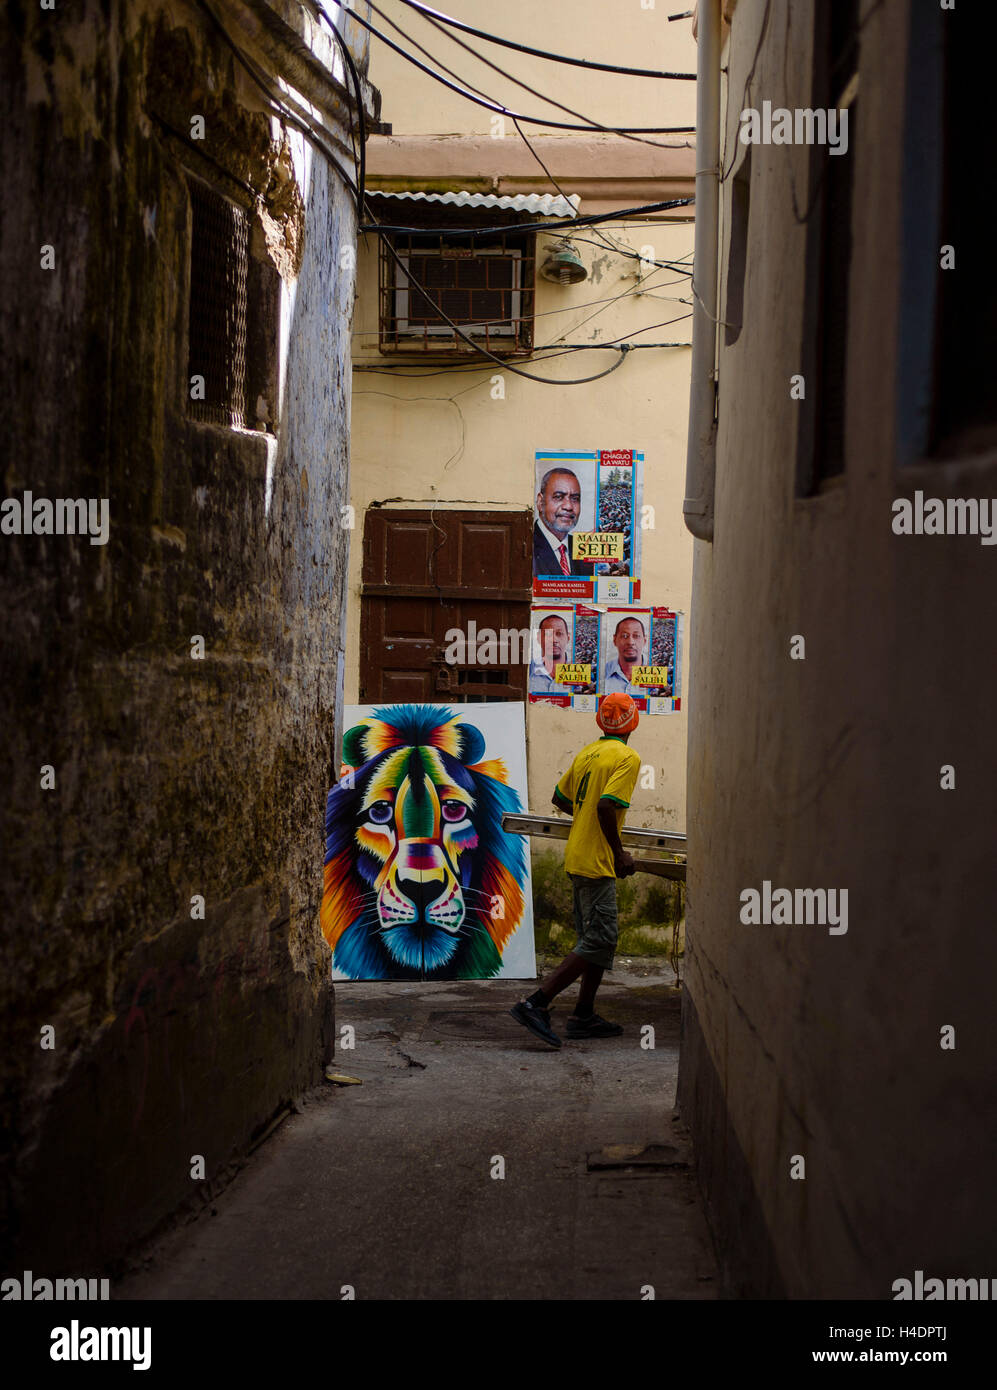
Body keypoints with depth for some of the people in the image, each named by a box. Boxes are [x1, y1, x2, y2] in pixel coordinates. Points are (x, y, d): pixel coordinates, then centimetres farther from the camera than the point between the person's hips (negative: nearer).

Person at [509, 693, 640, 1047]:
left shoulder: (587, 753, 12)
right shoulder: (627, 758, -12)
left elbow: (559, 798, 20)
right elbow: (606, 806, -24)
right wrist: (618, 853, -15)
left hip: (577, 856, 9)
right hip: (596, 861, -9)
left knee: (599, 939, 14)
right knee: (598, 942, -8)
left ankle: (584, 1017, 16)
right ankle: (536, 1003, -13)